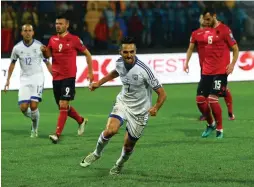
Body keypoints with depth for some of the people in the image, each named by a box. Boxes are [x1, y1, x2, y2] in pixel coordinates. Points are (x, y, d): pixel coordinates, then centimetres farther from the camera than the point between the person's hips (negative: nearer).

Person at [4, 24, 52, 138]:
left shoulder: (39, 46, -6)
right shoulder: (17, 48, 0)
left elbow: (47, 63, 4)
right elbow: (13, 63, 14)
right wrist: (8, 80, 13)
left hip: (37, 77, -2)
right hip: (24, 79, 2)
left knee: (33, 106, -15)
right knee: (23, 108, -6)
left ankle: (35, 129, 8)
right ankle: (34, 117, 28)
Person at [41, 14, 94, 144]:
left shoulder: (74, 39, -4)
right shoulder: (53, 39, 9)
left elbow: (87, 53, 5)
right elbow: (48, 54, 16)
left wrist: (90, 72, 2)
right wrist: (44, 50, -8)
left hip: (69, 77, -6)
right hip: (56, 77, 6)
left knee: (63, 105, -14)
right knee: (62, 106, 13)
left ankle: (57, 134, -17)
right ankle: (81, 121, 38)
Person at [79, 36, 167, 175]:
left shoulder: (144, 70, -26)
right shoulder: (120, 63, -10)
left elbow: (162, 93, -21)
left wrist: (155, 108, -38)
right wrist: (99, 83, 18)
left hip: (139, 110, -3)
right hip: (122, 102, 3)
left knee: (128, 145, 6)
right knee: (110, 130, -24)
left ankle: (120, 164, 40)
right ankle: (97, 153, 5)